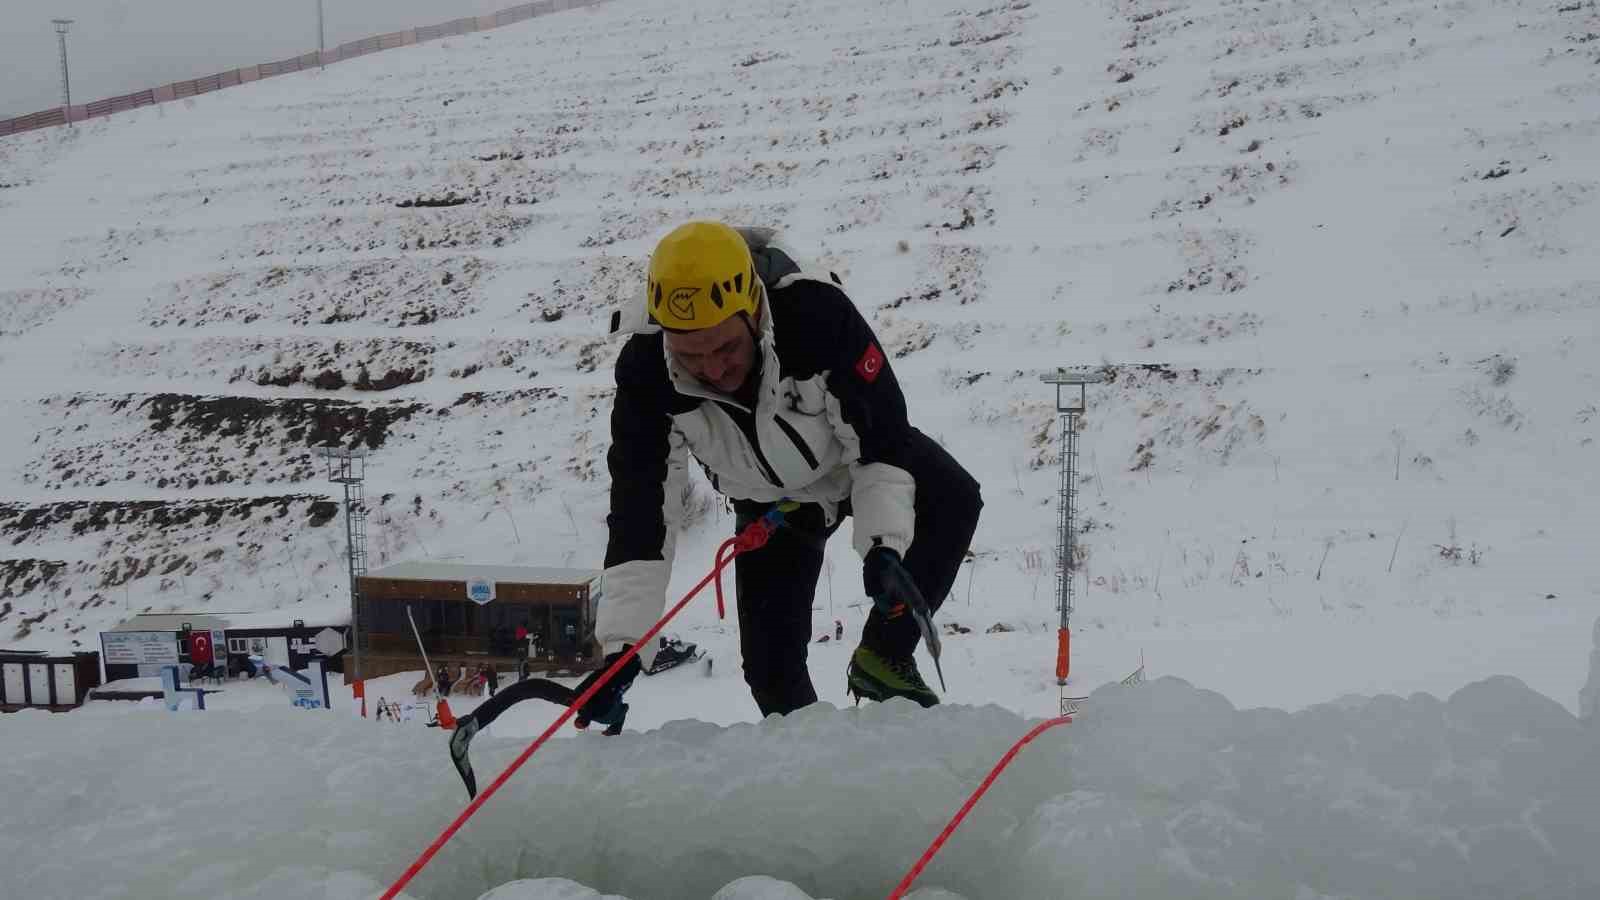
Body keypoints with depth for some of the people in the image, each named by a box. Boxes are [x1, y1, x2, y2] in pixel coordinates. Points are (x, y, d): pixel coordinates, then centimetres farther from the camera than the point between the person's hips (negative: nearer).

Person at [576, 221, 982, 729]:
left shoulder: (817, 312, -40)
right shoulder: (645, 371, -33)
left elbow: (882, 440, -29)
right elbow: (640, 511, -29)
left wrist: (882, 545, -42)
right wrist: (622, 647, -33)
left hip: (859, 454, -1)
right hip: (767, 501, 1)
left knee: (953, 499, -28)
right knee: (770, 659, -5)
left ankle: (883, 656, -13)